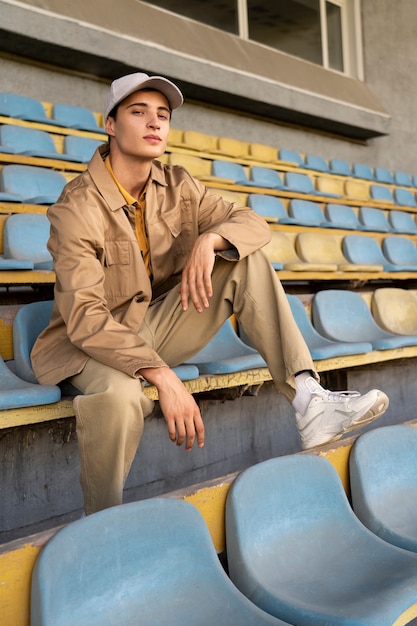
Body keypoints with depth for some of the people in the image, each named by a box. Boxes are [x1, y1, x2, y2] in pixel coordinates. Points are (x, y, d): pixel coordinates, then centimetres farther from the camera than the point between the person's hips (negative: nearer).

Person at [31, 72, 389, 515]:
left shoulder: (177, 187, 1)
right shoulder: (77, 208, -18)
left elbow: (253, 223, -3)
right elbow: (86, 319, -27)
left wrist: (210, 239, -26)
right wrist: (163, 377, -37)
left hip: (156, 329, 6)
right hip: (92, 344, -5)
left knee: (248, 261, -11)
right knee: (118, 395, -41)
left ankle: (308, 402, -22)